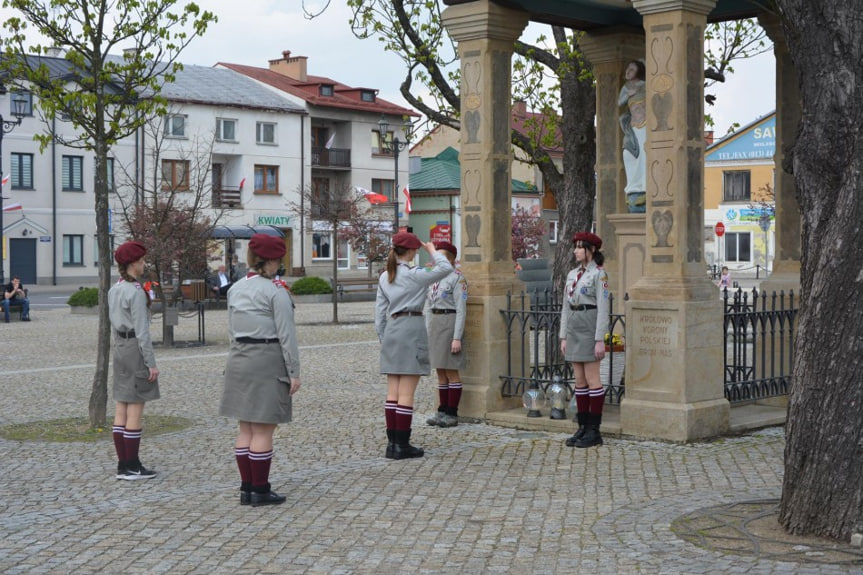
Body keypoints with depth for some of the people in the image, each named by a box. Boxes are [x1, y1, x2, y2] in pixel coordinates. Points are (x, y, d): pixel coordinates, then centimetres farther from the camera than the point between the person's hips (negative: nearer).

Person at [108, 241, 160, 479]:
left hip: (119, 347, 9)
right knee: (135, 411, -3)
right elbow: (141, 331, -17)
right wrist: (151, 363, -14)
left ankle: (123, 465, 13)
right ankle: (132, 466, 1)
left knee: (121, 410, 9)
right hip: (135, 349, -9)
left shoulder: (114, 290, 11)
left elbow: (115, 322, 14)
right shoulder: (136, 292, -16)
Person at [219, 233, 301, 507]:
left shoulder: (235, 289, 10)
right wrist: (294, 372, -9)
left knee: (246, 429, 12)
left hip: (239, 361, 7)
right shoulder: (275, 292, -12)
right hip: (267, 362, -7)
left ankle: (246, 488, 17)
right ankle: (260, 490, 4)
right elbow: (286, 334, -13)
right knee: (263, 430, -1)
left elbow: (232, 329, 15)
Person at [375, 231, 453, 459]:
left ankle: (392, 442, 11)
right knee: (407, 393, -5)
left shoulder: (384, 277, 11)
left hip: (391, 330, 7)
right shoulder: (413, 275, -9)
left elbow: (380, 312, 13)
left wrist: (383, 337, 19)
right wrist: (432, 251, 7)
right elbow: (445, 268, -8)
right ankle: (401, 445, -4)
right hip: (411, 328, -7)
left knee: (393, 392, 9)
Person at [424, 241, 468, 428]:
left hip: (450, 324, -8)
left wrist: (457, 338, -18)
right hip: (434, 324, 8)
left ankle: (452, 414, 2)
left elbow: (461, 309, -13)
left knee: (451, 371, -3)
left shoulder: (457, 278, -10)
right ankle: (442, 411, 16)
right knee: (440, 371, 10)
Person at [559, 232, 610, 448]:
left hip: (590, 328, -8)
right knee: (580, 380, 8)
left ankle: (594, 431, 0)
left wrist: (600, 340, -18)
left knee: (592, 380, -5)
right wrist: (564, 337, 10)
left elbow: (603, 309, -13)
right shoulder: (572, 274, 14)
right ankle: (583, 428, 12)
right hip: (574, 329, 8)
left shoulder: (599, 274, -9)